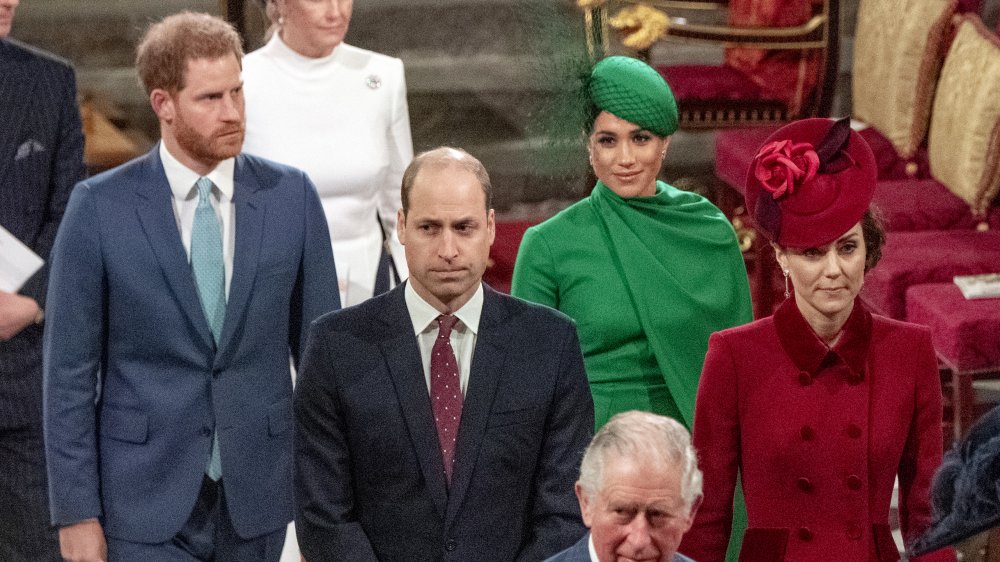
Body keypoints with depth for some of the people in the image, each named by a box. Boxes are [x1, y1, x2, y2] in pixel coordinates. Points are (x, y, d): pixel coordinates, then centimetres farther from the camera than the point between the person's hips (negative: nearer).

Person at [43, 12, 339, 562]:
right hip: (147, 502, -2)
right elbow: (70, 371, -3)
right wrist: (75, 512, -6)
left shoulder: (291, 196, 0)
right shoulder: (99, 207, -6)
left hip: (257, 496, 2)